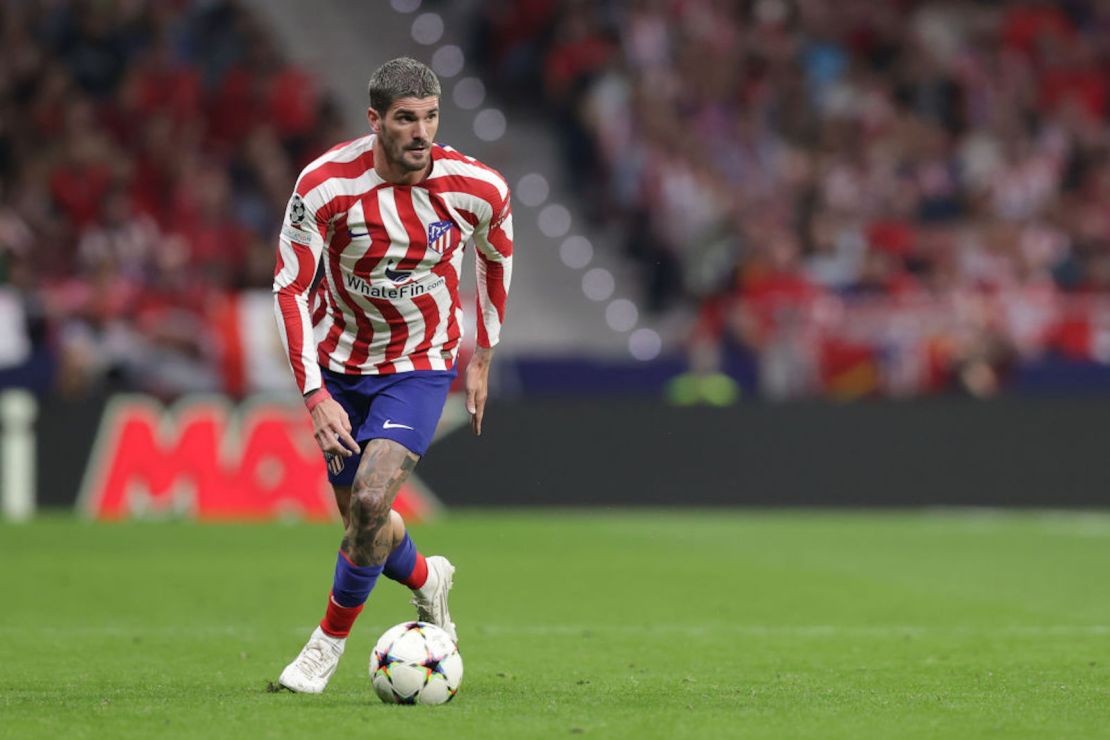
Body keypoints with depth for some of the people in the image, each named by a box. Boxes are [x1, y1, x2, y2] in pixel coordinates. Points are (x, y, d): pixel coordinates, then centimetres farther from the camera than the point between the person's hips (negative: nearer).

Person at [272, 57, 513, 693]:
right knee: (358, 514, 10)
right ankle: (426, 580, 44)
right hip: (340, 361, 2)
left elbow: (498, 254, 4)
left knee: (371, 501, -19)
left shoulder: (478, 188, -18)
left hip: (420, 365, -2)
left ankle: (331, 639, 4)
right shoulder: (325, 186, -22)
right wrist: (315, 395, -22)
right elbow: (291, 288, -14)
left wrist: (483, 358, 10)